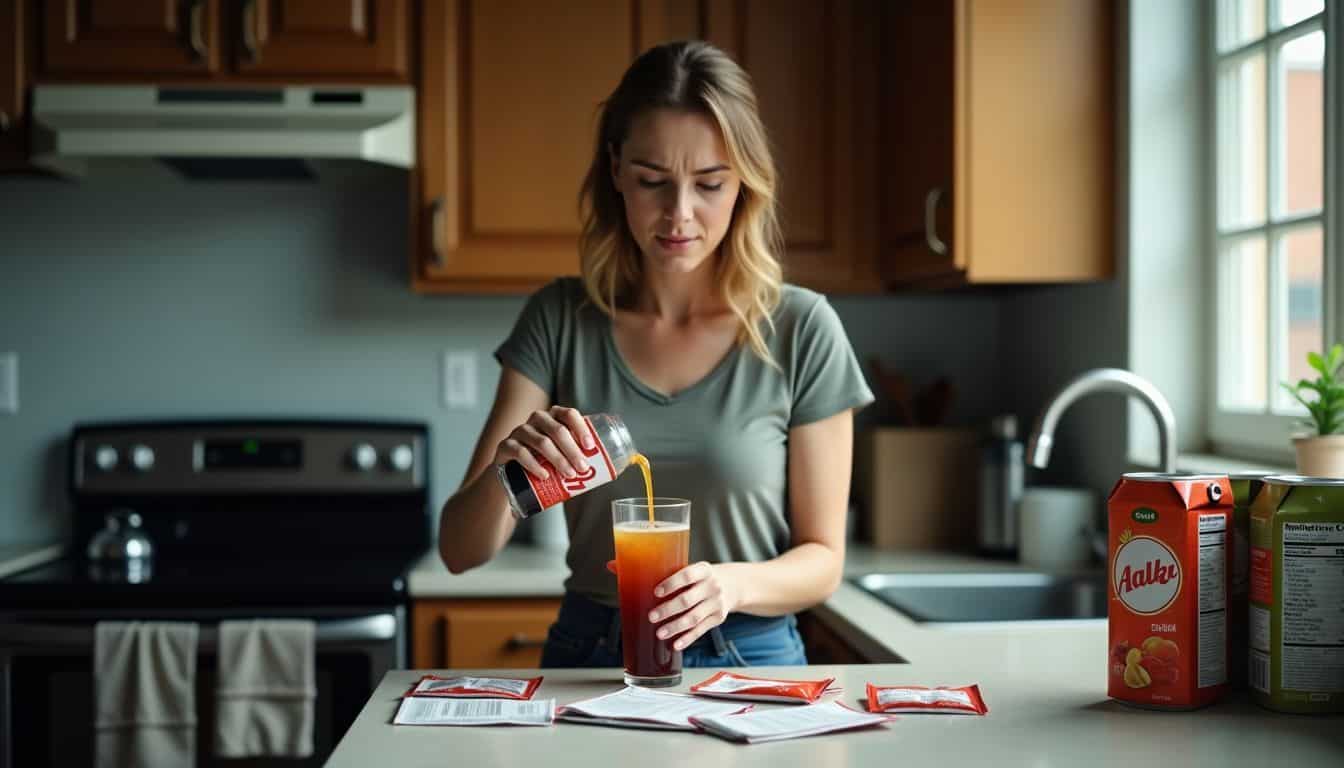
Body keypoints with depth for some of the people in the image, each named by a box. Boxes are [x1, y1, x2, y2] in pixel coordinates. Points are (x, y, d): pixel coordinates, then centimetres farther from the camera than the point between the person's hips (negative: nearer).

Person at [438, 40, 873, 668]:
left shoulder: (800, 331, -4)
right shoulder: (558, 320, 1)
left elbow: (822, 558, 2)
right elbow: (460, 551, -2)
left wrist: (733, 585, -19)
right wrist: (507, 467, -23)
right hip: (587, 660, 0)